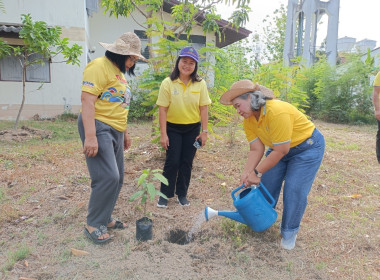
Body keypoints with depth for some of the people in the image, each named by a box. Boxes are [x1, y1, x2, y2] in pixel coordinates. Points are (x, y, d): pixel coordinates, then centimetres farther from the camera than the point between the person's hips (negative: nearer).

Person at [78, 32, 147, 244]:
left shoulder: (119, 72, 20)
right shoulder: (100, 66, -8)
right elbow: (87, 101, -17)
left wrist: (125, 133, 24)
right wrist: (90, 137, -23)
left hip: (115, 131, 9)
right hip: (99, 127, -9)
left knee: (117, 178, 9)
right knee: (108, 177, -13)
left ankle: (105, 218, 25)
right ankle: (94, 224, 4)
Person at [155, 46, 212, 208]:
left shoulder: (200, 84, -4)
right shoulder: (168, 83, -9)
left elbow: (203, 108, -3)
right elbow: (162, 109, -10)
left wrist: (204, 131, -4)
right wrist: (163, 134, -11)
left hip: (192, 129, 2)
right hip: (173, 128, -2)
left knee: (187, 162, 9)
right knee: (172, 161, -1)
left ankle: (182, 193, 26)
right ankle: (165, 194, 17)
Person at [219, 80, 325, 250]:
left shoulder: (277, 112, -35)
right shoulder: (248, 119, -11)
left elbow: (281, 151, -32)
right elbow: (256, 149, -12)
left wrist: (257, 172, -26)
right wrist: (247, 173, -26)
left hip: (307, 147, -7)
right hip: (279, 147, 7)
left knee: (294, 191, -9)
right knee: (266, 184, 4)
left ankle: (289, 232, 12)